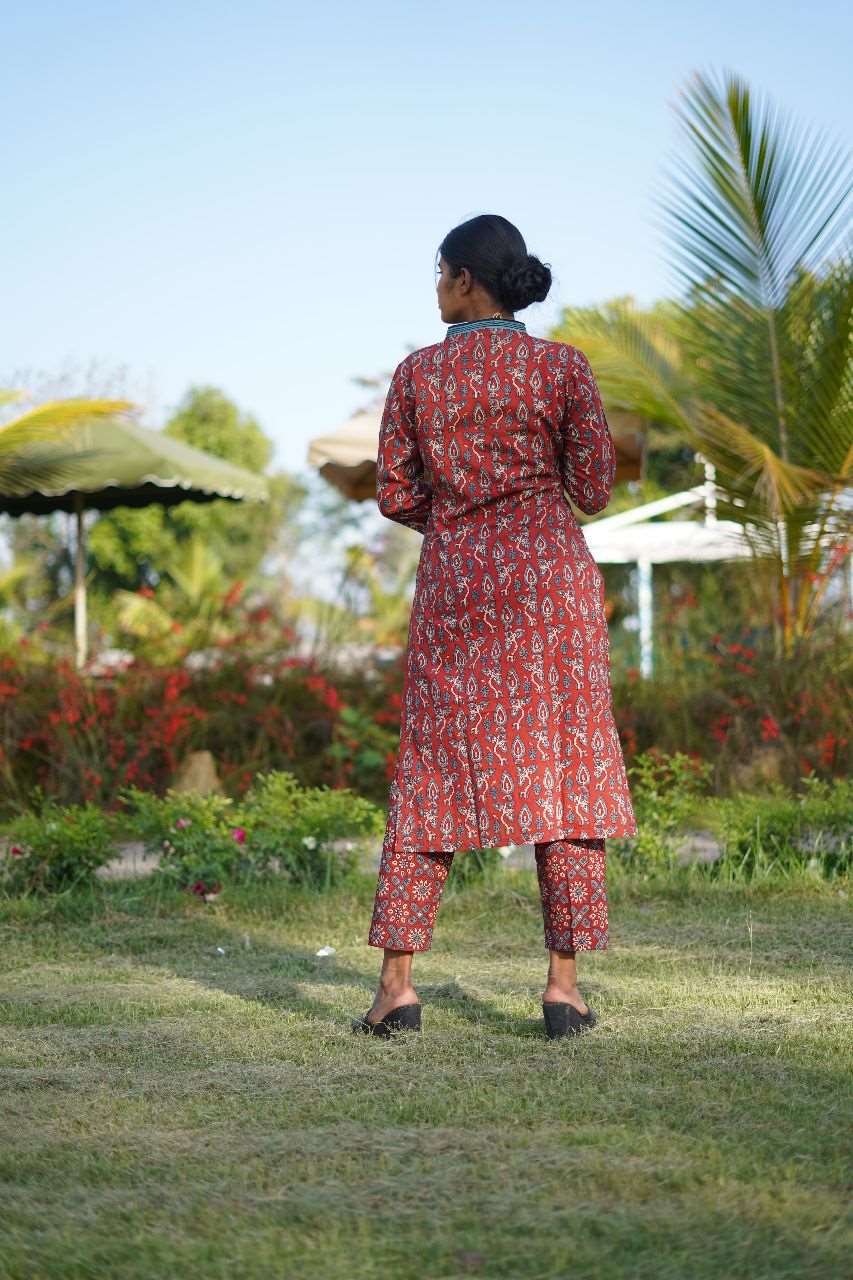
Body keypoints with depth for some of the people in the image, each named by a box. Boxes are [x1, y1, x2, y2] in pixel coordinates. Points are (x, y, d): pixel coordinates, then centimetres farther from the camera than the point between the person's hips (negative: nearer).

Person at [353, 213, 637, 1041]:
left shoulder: (417, 373, 2)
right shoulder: (562, 368, -2)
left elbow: (394, 495, 3)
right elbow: (594, 490, 0)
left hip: (452, 581, 2)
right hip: (549, 576, -1)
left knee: (432, 775, 6)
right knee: (564, 774, 2)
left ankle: (397, 981, 1)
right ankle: (563, 983, -1)